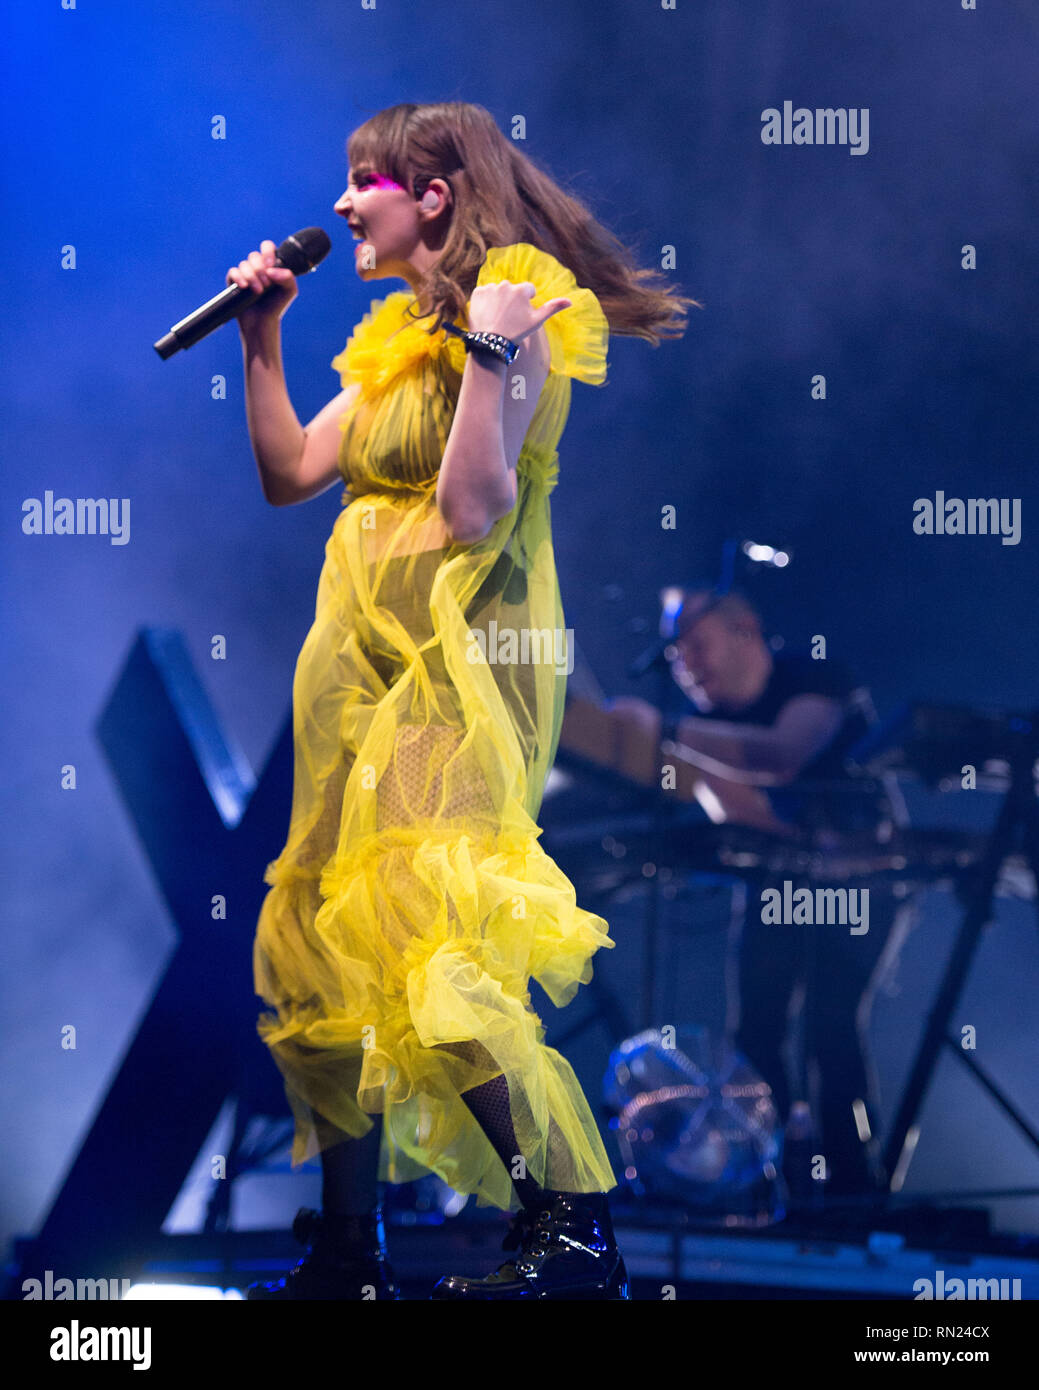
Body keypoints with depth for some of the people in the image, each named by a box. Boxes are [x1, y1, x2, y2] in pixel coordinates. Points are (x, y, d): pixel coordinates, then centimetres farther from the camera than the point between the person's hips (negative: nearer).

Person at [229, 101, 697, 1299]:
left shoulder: (516, 316, -8)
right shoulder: (399, 337, 18)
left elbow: (472, 510, -19)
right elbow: (289, 472, 18)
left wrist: (491, 350, -22)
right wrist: (260, 337, 16)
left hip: (459, 664, -9)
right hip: (368, 664, 9)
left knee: (424, 941, -20)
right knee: (324, 943, 7)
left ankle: (573, 1234, -16)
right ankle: (348, 1250, 14)